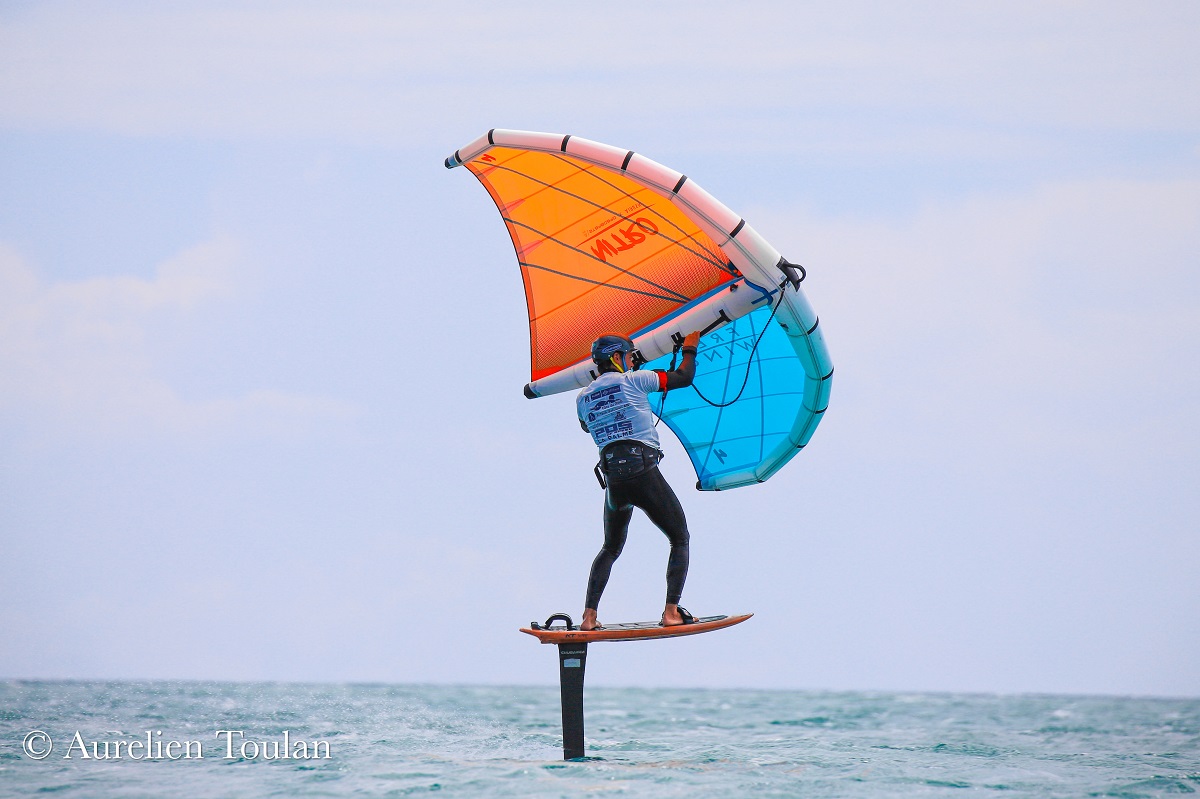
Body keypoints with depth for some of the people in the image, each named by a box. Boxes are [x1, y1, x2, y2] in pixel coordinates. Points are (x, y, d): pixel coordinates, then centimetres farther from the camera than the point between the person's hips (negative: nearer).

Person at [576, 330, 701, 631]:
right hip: (643, 471, -5)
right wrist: (689, 349, 23)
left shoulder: (583, 398, 14)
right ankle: (671, 612, -4)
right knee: (680, 540, 9)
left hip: (612, 479, 5)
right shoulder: (633, 381, 0)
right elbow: (684, 377, 5)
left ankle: (589, 617, 11)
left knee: (611, 548, 23)